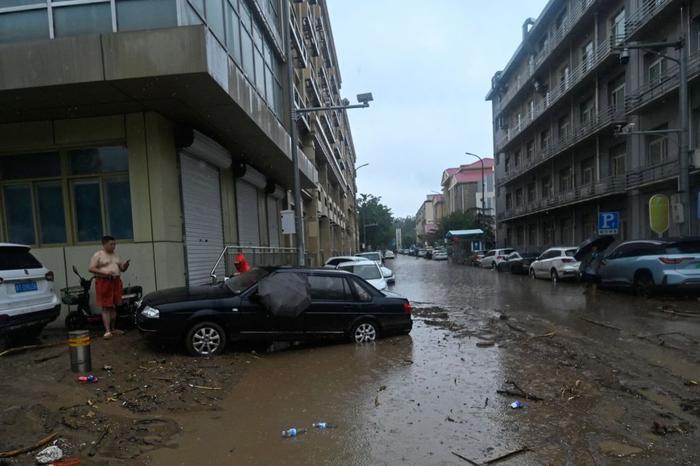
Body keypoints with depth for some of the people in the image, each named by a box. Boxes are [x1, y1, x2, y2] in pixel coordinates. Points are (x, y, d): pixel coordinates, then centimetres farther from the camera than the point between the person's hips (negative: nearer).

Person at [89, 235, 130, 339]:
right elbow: (91, 269, -9)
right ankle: (107, 331, -10)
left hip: (116, 282, 6)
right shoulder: (98, 255, -2)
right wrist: (105, 273, -20)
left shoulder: (116, 256, 16)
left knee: (113, 307, 10)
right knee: (106, 307, -8)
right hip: (104, 282, -6)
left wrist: (126, 264, -4)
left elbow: (122, 268, 18)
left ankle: (113, 329, 17)